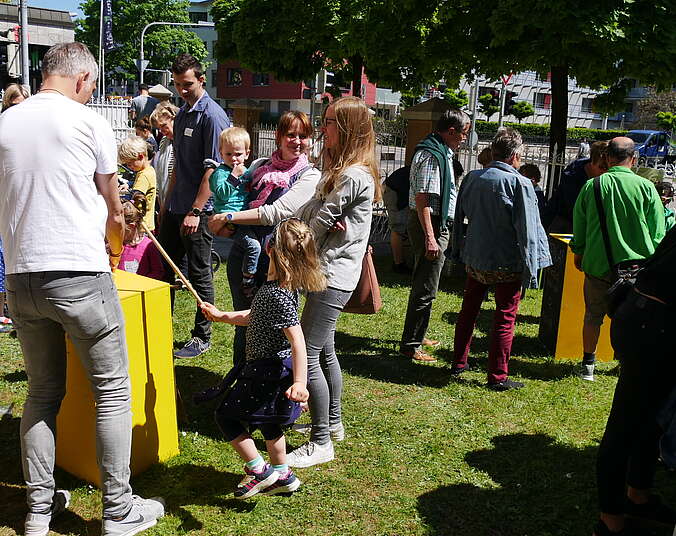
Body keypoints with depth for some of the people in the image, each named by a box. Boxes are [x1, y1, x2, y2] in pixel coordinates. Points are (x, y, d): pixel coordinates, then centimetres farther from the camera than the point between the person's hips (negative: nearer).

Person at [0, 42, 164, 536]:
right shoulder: (89, 121, -2)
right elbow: (113, 208, 9)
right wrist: (116, 250, 28)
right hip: (80, 276, -5)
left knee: (43, 392, 16)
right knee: (112, 391, 5)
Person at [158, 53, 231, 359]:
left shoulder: (212, 115, -13)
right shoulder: (182, 115, 14)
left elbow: (213, 168, -18)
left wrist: (195, 211, -20)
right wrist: (167, 206, 19)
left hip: (198, 211, -9)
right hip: (175, 208, 9)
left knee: (199, 275, 2)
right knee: (165, 268, 15)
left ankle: (202, 337, 14)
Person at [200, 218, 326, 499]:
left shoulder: (277, 294, -28)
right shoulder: (280, 285, 2)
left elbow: (297, 338, -34)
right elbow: (256, 317, 17)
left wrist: (300, 382, -39)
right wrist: (222, 315, 17)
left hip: (269, 371, -10)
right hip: (274, 368, 10)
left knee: (227, 415, 4)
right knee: (266, 420, 24)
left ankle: (257, 470, 11)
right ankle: (282, 475, 37)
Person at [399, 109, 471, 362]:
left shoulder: (441, 153, 16)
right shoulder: (431, 156, -18)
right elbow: (423, 200, -24)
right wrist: (430, 237, -28)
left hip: (437, 225, 11)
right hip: (429, 226, -11)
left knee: (423, 285, 19)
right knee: (425, 289, -5)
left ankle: (416, 336, 32)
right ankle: (410, 346, 2)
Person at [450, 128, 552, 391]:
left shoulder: (472, 178, 2)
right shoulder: (519, 184, -15)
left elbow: (459, 218, 11)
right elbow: (527, 230, -15)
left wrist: (457, 251, 22)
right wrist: (530, 269, -9)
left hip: (474, 258, 5)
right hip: (507, 262, -5)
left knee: (469, 309, 19)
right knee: (505, 317, 5)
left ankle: (458, 362, 29)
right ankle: (497, 376, 11)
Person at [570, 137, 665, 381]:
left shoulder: (591, 186, -4)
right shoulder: (646, 187, -6)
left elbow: (579, 225, 6)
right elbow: (658, 232, 0)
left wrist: (578, 252, 20)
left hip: (598, 263, 1)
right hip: (636, 263, 0)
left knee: (594, 315, 13)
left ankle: (588, 364, 22)